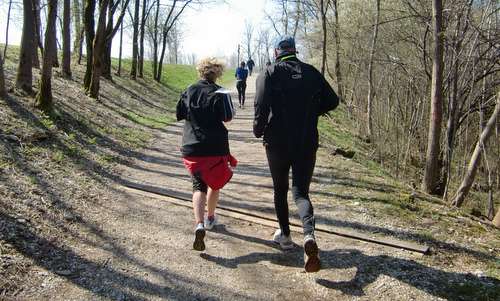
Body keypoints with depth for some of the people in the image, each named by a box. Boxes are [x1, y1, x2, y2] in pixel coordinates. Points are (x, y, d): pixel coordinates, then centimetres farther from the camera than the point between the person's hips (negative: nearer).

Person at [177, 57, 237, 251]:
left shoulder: (189, 91, 5)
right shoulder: (219, 93, -8)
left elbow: (179, 115, 11)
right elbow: (227, 118, -13)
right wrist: (232, 110, 7)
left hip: (191, 148, 3)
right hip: (215, 148, -2)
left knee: (198, 186, 4)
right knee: (214, 184, 19)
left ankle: (199, 225, -17)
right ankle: (210, 218, 36)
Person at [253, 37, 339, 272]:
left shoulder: (270, 72, -3)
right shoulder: (311, 72, 6)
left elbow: (261, 105, -16)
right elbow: (332, 101, 8)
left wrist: (258, 130, 0)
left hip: (277, 143, -1)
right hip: (307, 143, 2)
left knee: (280, 189, 17)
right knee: (301, 191, 3)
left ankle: (285, 235, 27)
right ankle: (309, 235, -21)